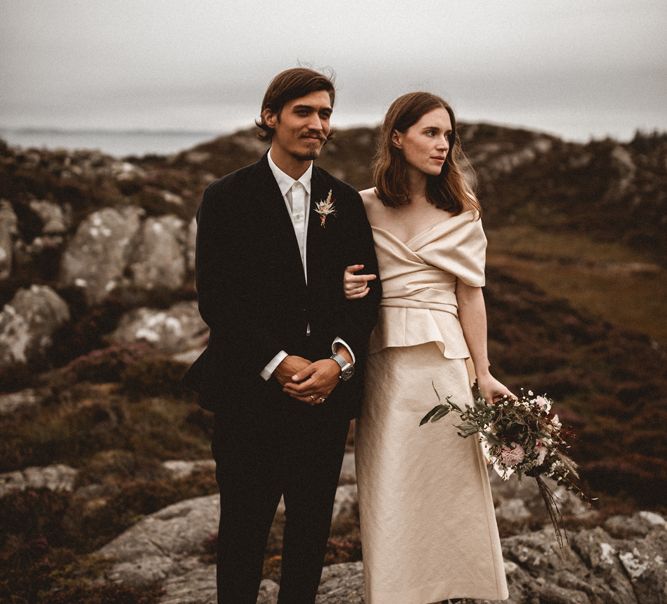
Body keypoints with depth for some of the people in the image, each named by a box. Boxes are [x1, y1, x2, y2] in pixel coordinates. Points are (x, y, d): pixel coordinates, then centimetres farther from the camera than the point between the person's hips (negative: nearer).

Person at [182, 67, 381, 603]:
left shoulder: (345, 202, 8)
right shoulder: (228, 198, -3)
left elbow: (366, 292, 4)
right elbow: (217, 298, -10)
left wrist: (340, 359, -13)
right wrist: (280, 364, -17)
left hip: (327, 393, 4)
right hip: (251, 393, -3)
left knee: (313, 529, 15)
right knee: (244, 529, 8)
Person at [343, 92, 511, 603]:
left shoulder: (462, 213, 5)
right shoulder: (363, 207, 3)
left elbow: (469, 295, 4)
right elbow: (346, 274, 13)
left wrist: (484, 374, 0)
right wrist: (345, 287, -11)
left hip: (443, 355, 0)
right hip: (382, 362, 0)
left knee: (448, 478, 4)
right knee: (388, 485, 5)